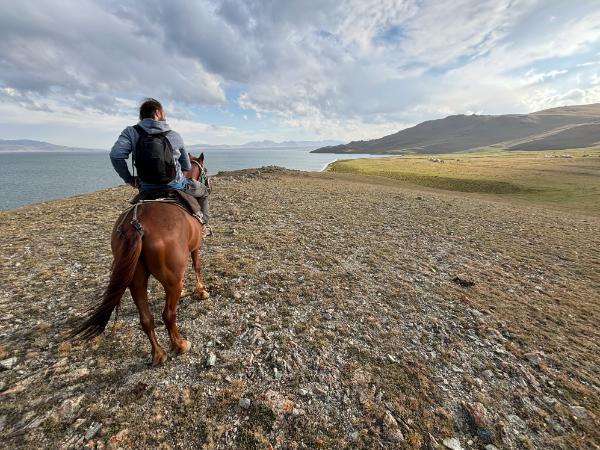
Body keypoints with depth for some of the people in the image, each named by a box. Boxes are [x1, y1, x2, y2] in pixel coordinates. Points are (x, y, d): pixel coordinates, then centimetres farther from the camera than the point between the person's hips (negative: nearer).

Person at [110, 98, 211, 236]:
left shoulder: (131, 132, -2)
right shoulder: (175, 136, -1)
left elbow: (116, 155, -15)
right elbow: (187, 166, 8)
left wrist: (128, 179, -3)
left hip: (147, 188, 3)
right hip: (176, 186, -2)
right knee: (203, 191, 25)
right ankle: (203, 225, 24)